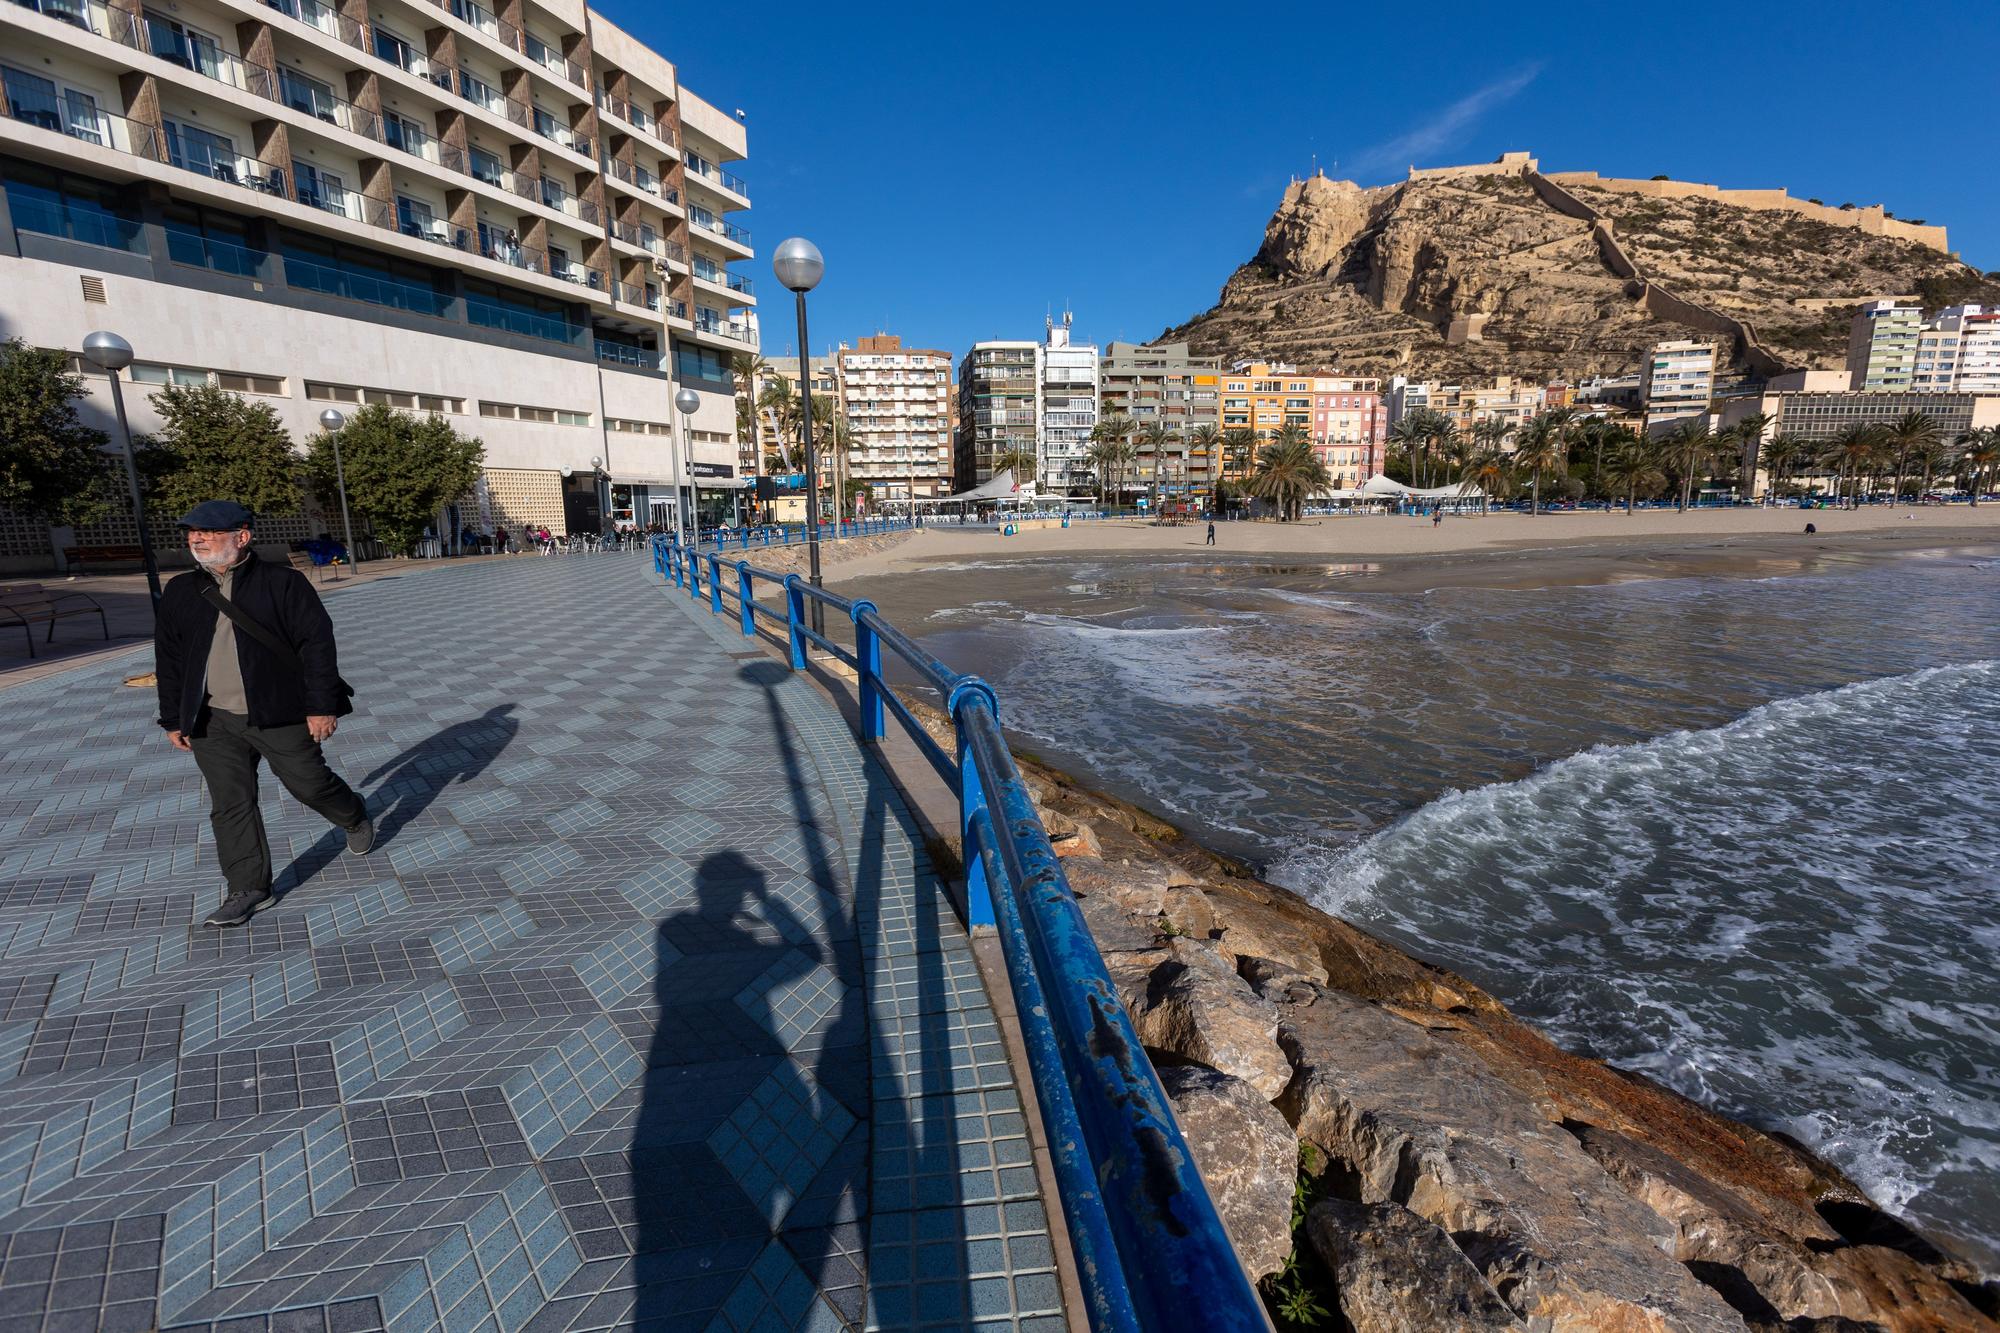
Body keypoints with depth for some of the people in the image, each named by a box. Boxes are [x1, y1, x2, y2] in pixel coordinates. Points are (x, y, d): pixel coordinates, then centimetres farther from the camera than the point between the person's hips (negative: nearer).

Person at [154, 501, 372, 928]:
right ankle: (249, 890, 14)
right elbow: (168, 659, 14)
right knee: (230, 805, 4)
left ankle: (356, 819, 37)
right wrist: (174, 718, 12)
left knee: (310, 784, 5)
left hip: (281, 714, -4)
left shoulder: (283, 583, -7)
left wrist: (322, 705, -13)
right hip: (213, 723, 4)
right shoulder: (180, 593, 7)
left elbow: (317, 643, -9)